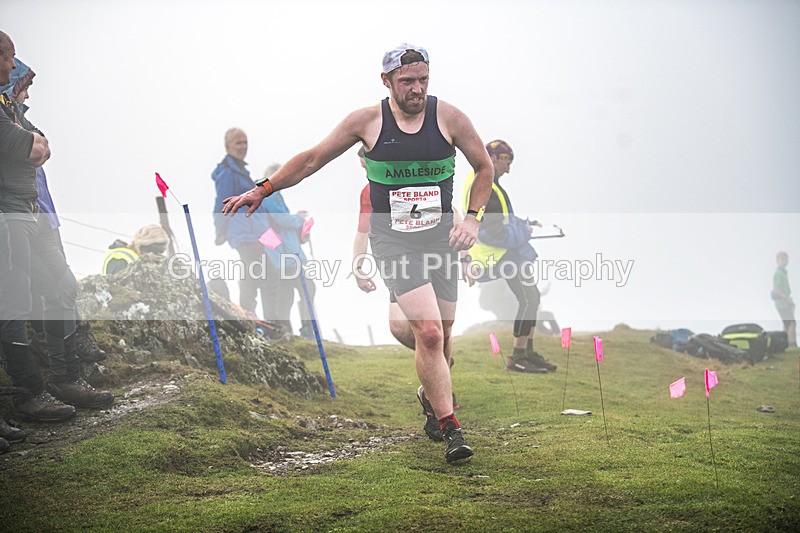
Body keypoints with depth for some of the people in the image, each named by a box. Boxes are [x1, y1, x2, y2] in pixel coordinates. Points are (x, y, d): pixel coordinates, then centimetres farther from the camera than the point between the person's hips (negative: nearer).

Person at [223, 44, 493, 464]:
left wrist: (472, 217, -2)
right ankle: (450, 429, -10)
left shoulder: (448, 117, -3)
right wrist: (263, 189, 6)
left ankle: (432, 394, 40)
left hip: (441, 238, 3)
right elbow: (312, 159, 6)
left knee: (442, 334, 10)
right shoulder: (367, 121, -5)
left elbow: (484, 167, 10)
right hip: (392, 240, -2)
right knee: (428, 333, -17)